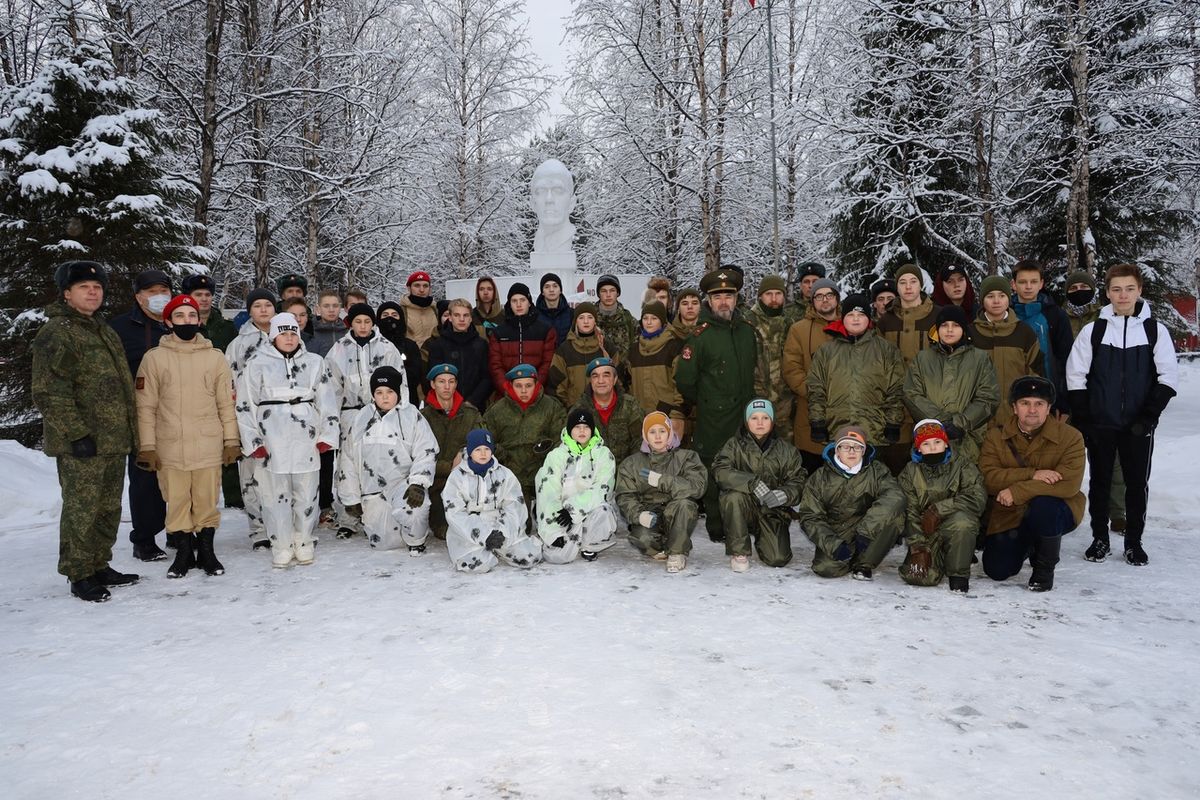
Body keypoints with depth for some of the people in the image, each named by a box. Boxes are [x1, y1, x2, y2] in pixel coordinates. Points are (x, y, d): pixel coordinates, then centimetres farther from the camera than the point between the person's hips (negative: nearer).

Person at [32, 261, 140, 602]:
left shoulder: (106, 332, 18)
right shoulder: (56, 333, -8)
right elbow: (49, 392, -15)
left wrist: (130, 429, 20)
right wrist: (76, 434, -20)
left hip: (114, 441, 8)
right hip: (82, 444, -8)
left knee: (109, 509, 14)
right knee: (81, 510, -2)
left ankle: (99, 567, 25)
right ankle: (80, 575, 9)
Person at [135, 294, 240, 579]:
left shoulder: (215, 358, 5)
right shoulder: (154, 358, 2)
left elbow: (227, 403, 7)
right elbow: (145, 406, 2)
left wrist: (232, 440, 4)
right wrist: (147, 446, -2)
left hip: (208, 446, 0)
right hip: (169, 447, 0)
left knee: (207, 501, 5)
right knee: (177, 502, 6)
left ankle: (206, 550, 19)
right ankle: (184, 550, 20)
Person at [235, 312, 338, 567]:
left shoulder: (315, 363, 11)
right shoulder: (258, 365, 6)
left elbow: (328, 403, 10)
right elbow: (245, 405, 6)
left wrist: (326, 436, 4)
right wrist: (253, 441, 0)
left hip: (306, 441, 1)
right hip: (272, 443, -1)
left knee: (307, 493, 4)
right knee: (276, 494, 3)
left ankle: (304, 544, 17)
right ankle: (281, 547, 13)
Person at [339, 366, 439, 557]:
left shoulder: (411, 416, -3)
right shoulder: (362, 419, 8)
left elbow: (427, 452, -10)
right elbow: (349, 459, 12)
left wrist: (418, 483, -25)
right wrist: (351, 498, 11)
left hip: (404, 483, -3)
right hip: (373, 490, 3)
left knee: (413, 504, -36)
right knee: (384, 543, 0)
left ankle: (416, 540, -6)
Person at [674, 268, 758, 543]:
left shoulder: (748, 331, 8)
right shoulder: (702, 335, -9)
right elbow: (684, 379, -6)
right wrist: (704, 402, 5)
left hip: (745, 417, 5)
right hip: (712, 420, -4)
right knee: (714, 473, 1)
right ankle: (716, 528, 14)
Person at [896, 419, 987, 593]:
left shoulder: (963, 467, 3)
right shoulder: (910, 472, 5)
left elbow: (977, 498, -15)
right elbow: (910, 513, -4)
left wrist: (939, 509, -23)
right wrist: (919, 548, -14)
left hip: (957, 533, -1)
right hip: (925, 535, 1)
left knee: (962, 520, -36)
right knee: (917, 577, -24)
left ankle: (958, 573, -13)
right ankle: (937, 561, 14)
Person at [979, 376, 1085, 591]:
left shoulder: (1070, 437, -10)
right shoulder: (996, 437, -1)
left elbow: (1069, 484, -23)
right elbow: (988, 478, -15)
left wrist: (1017, 491, -27)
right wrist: (1032, 475, -28)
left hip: (1057, 512, -3)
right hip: (1009, 517, 3)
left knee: (1043, 506, -38)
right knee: (996, 570, -10)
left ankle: (1044, 567, -9)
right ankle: (1027, 546, 27)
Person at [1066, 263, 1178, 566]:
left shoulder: (1155, 330, 1)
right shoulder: (1093, 330, 0)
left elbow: (1169, 377, 1)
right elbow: (1075, 375, 1)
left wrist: (1149, 414, -7)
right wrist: (1082, 417, -4)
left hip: (1138, 425, 0)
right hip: (1100, 424, 0)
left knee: (1137, 482, 6)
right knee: (1099, 481, 8)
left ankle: (1134, 541, 19)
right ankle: (1100, 539, 20)